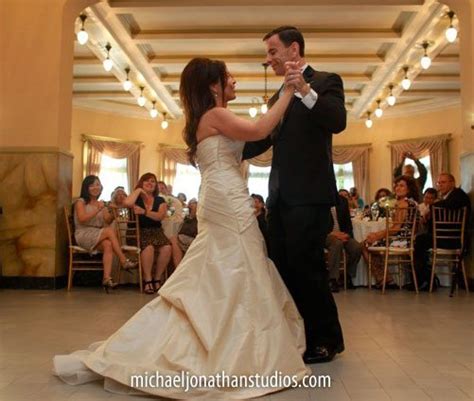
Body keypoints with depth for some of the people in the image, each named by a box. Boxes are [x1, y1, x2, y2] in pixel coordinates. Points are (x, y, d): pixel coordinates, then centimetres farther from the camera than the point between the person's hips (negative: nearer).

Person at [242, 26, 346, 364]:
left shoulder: (325, 82, -1)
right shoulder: (278, 97, 20)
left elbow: (338, 121, -18)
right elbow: (261, 141, 20)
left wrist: (305, 90, -29)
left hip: (308, 195, -8)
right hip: (280, 196, 8)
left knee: (306, 267, -4)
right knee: (283, 270, 11)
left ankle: (327, 340, 12)